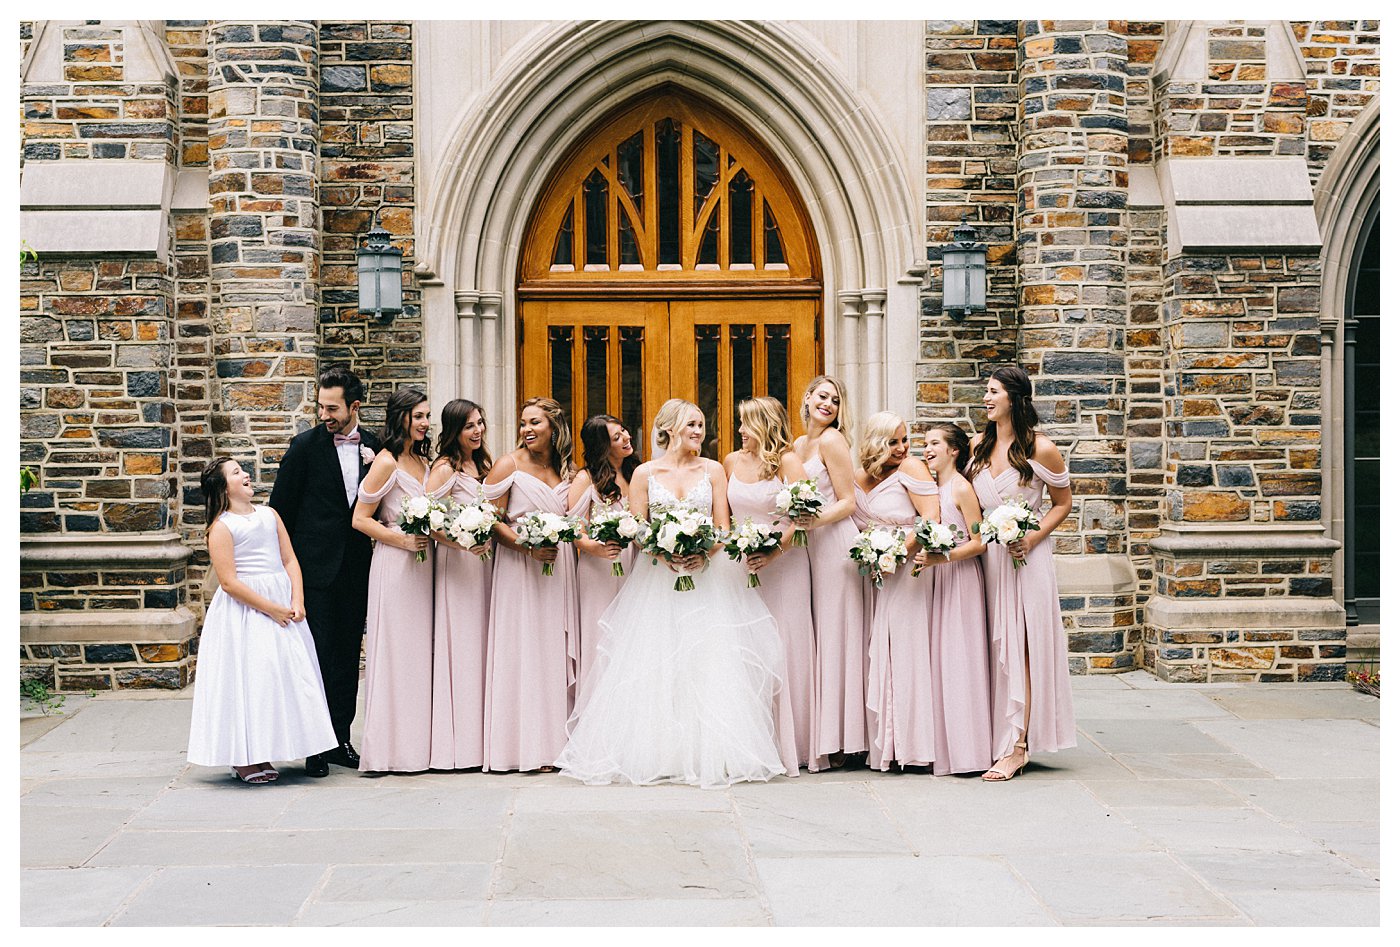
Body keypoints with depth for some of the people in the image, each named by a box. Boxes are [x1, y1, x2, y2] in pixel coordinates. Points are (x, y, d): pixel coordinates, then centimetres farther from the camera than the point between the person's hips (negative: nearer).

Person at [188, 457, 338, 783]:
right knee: (247, 677, -6)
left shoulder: (269, 514, 12)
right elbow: (229, 583, -14)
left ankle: (259, 755, 13)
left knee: (285, 673, 5)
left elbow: (290, 561, 9)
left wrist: (297, 602, -5)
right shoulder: (221, 527, -8)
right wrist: (271, 609, -15)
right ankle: (241, 759, 2)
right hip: (244, 610, -6)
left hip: (283, 604, 6)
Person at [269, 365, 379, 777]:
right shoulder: (306, 445, -4)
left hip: (356, 568, 4)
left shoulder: (373, 446, 6)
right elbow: (281, 507, 0)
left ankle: (341, 738, 18)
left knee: (348, 654, 9)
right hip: (315, 566, -4)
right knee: (318, 653, -3)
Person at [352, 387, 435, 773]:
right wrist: (403, 540, -17)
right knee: (395, 653, -4)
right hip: (394, 566, -8)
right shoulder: (386, 462, -11)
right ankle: (391, 749, 1)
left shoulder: (423, 460, 13)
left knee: (420, 651, 10)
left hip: (423, 564, 8)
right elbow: (360, 519, -11)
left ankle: (417, 741, 16)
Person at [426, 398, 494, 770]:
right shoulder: (446, 467, -9)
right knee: (459, 646, -7)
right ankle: (457, 743, -4)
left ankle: (477, 737, 13)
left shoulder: (481, 465, 15)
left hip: (482, 561, 8)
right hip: (456, 564, -8)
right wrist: (462, 543, -25)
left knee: (479, 647, 8)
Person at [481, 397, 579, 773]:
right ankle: (526, 746, -3)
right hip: (519, 571, -5)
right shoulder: (509, 465, -2)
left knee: (555, 653, 4)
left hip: (558, 570, 5)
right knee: (523, 653, -6)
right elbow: (491, 520, -8)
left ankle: (554, 743, 9)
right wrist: (528, 547, -19)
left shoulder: (566, 469, 13)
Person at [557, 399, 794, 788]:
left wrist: (704, 551, -14)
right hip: (657, 578, -1)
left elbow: (723, 528, 5)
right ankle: (653, 755, -3)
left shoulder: (713, 470, 9)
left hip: (706, 577, 1)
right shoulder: (645, 473, 6)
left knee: (709, 665, -7)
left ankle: (710, 754, -6)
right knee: (655, 666, -6)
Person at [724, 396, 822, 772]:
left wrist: (773, 553, -22)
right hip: (740, 564, 5)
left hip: (782, 564, -5)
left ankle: (792, 744, 5)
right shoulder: (732, 461, 10)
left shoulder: (788, 461, -5)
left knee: (785, 648, -2)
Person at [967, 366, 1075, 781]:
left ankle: (1016, 746, -9)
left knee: (1019, 649, -8)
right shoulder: (979, 445, 10)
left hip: (1025, 557, -5)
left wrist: (1032, 538, -12)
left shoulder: (1040, 449, -6)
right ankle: (995, 739, 11)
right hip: (985, 555, 5)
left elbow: (1062, 504, 2)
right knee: (993, 647, 5)